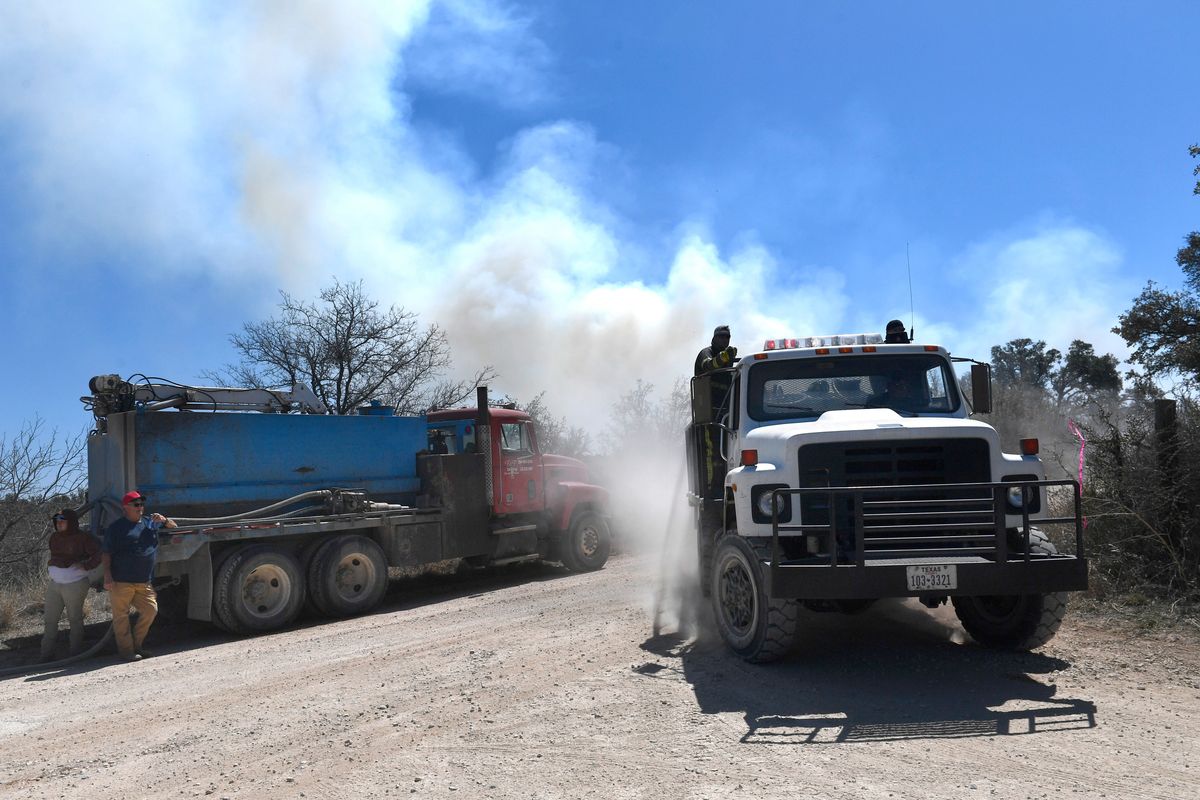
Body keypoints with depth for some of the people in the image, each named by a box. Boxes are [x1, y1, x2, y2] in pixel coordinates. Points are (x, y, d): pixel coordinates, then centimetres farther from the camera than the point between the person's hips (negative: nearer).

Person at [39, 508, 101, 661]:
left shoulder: (82, 538, -10)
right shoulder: (54, 537, 11)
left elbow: (98, 554, -12)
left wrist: (85, 566, -13)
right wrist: (50, 567, 16)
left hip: (75, 584, -7)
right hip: (54, 583, 7)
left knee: (75, 619, 3)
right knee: (49, 619, 6)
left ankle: (75, 653, 11)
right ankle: (46, 654, 12)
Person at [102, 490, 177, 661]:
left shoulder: (150, 523, 14)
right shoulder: (116, 527, -1)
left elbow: (173, 527, 26)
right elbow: (106, 553, -5)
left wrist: (164, 521, 3)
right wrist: (107, 575, -14)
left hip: (144, 582, 5)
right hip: (121, 582, -5)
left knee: (150, 610, 3)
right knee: (121, 616, 0)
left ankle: (136, 645, 18)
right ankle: (126, 650, 8)